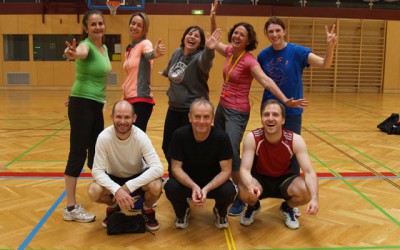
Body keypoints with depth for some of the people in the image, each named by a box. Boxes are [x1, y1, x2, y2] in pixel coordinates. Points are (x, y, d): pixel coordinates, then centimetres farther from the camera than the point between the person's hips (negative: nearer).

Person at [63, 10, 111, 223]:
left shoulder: (104, 48, 12)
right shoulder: (86, 45, -13)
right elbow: (80, 53, -39)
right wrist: (71, 53, -62)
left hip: (96, 105, 8)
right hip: (82, 105, -8)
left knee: (96, 149, 19)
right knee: (78, 153, -8)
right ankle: (71, 207, -3)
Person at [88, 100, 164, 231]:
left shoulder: (140, 137, -26)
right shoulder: (104, 137, -24)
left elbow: (158, 168, -32)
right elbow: (97, 171, -23)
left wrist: (128, 186, -38)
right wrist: (117, 190, -40)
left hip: (138, 177, -1)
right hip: (113, 178, 1)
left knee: (156, 186, -32)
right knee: (93, 191, -29)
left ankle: (147, 210, 5)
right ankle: (113, 207, 8)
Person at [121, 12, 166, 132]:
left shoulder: (145, 43, -7)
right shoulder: (129, 48, 14)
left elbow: (149, 55, -32)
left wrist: (155, 54, -55)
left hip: (141, 100, -7)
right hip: (129, 99, 8)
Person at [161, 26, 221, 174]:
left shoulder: (199, 56, -16)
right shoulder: (177, 53, 4)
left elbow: (205, 61, -43)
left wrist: (209, 50, -64)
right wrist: (165, 73, 48)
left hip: (193, 111, -7)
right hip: (174, 109, 7)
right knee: (167, 147, 15)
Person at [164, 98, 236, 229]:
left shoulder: (221, 137, -21)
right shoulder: (180, 135, -20)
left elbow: (226, 170, -18)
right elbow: (176, 167, -17)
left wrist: (206, 189, -34)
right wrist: (193, 186, -35)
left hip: (213, 182, 0)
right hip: (187, 181, 1)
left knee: (229, 191, -31)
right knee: (170, 188, -30)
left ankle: (220, 212, 8)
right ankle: (182, 212, 6)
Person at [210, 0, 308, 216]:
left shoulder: (249, 60, -16)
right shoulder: (230, 52, 3)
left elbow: (266, 81, -29)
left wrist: (285, 100, -41)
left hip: (237, 113, -7)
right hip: (222, 108, 7)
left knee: (231, 156, -14)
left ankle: (241, 198, 3)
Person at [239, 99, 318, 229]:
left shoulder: (295, 140, -22)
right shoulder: (252, 138, -24)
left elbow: (309, 172, -25)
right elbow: (244, 169, -29)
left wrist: (314, 199, -43)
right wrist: (250, 186, -53)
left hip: (284, 179, 1)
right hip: (259, 178, -1)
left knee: (307, 192, -29)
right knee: (245, 192, -34)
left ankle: (287, 208, 10)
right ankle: (253, 207, 8)